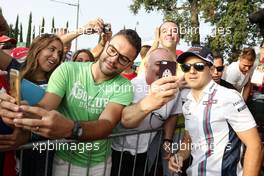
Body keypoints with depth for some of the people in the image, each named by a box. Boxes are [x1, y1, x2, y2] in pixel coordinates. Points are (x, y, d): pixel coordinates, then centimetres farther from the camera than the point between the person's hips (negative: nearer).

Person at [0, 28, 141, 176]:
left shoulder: (124, 87, -15)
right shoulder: (68, 70, -13)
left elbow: (107, 125, -30)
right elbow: (45, 106, -22)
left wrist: (70, 128, -49)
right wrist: (21, 111, -44)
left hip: (100, 163, 1)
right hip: (65, 159, 0)